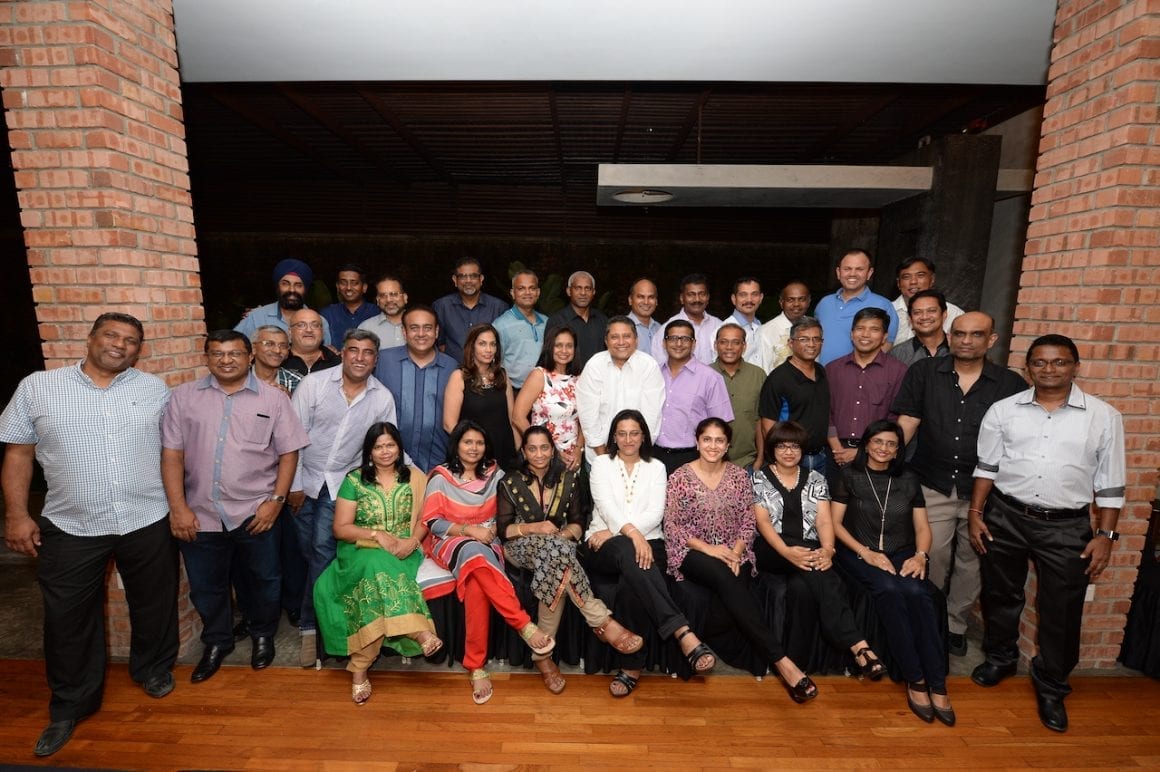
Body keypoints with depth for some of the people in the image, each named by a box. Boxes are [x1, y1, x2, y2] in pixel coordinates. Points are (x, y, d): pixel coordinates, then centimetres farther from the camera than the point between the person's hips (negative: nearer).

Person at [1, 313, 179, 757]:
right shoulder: (37, 388, 0)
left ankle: (154, 668, 40)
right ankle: (70, 706, 34)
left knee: (154, 605, 15)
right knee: (68, 619, 13)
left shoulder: (156, 390, 1)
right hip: (70, 528, 0)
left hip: (148, 523, 1)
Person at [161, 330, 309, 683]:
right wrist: (178, 507, -6)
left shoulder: (273, 398, -2)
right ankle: (217, 641, 41)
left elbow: (288, 454, -2)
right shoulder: (184, 396, 2)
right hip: (200, 515, 2)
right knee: (206, 586, 18)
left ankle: (262, 635, 38)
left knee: (263, 581, 13)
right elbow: (172, 455, 0)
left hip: (256, 513, -1)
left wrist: (276, 500, -9)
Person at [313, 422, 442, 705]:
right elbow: (340, 528, 1)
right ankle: (420, 632, -40)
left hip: (403, 553, 1)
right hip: (361, 551, -1)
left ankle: (360, 668, -28)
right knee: (378, 566, -38)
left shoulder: (414, 478, 9)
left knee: (379, 575, -35)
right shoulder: (354, 479, 4)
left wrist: (412, 540, -14)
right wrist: (376, 534, -15)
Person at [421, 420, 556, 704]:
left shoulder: (495, 475, 10)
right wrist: (470, 531, -15)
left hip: (486, 544, 2)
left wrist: (492, 530, -9)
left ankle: (476, 666, -24)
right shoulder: (441, 477, 4)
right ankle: (525, 625, -38)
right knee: (474, 553, -38)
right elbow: (432, 521, -3)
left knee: (476, 584, -32)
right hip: (449, 542, -2)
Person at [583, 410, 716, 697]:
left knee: (634, 584, -36)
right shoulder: (602, 464, 11)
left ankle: (631, 668, -27)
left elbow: (656, 513, 0)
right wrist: (631, 533, -27)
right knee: (628, 552, -39)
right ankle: (684, 633, -45)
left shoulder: (656, 467, 14)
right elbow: (606, 506, -7)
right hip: (605, 546, -1)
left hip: (647, 541, 1)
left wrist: (614, 532, -13)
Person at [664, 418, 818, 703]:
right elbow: (672, 526, -6)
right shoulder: (679, 477, -4)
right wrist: (709, 549, -17)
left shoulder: (739, 475, 5)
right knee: (726, 579, -32)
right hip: (693, 553, -2)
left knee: (731, 587, -31)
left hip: (734, 554, 3)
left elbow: (748, 523, 5)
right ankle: (781, 660, -32)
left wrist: (735, 554, -12)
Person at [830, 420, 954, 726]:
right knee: (889, 589, -32)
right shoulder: (850, 475, 2)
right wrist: (867, 552, -13)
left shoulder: (908, 479, 12)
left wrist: (920, 556, -9)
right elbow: (835, 523, -2)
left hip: (901, 554, 3)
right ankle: (915, 678, -22)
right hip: (859, 553, -2)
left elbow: (922, 528, 11)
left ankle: (937, 684, -23)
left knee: (917, 592, -30)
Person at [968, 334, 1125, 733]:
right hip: (1006, 517, 1)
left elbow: (1110, 483, 2)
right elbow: (986, 468, 4)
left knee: (1062, 610, 9)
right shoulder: (1003, 410, -1)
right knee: (1000, 594, 16)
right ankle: (999, 656, 40)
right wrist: (976, 514, 0)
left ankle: (1051, 686, 31)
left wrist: (1105, 535, -2)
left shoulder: (1103, 416, -2)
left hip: (1067, 525, 0)